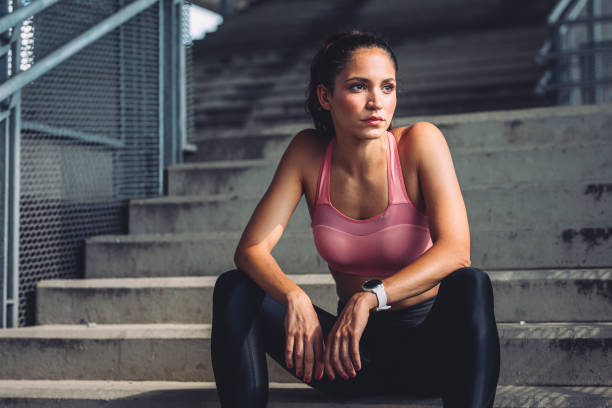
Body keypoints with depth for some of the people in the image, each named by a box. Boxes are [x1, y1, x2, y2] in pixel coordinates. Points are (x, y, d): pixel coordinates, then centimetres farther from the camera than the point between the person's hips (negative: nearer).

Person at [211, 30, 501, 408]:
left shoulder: (420, 142, -12)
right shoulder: (309, 153, -5)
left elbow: (455, 249, -23)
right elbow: (251, 249, -9)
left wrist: (370, 297, -36)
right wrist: (295, 298, -30)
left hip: (427, 346, -2)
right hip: (353, 351, 3)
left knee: (470, 284, -34)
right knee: (234, 288, -14)